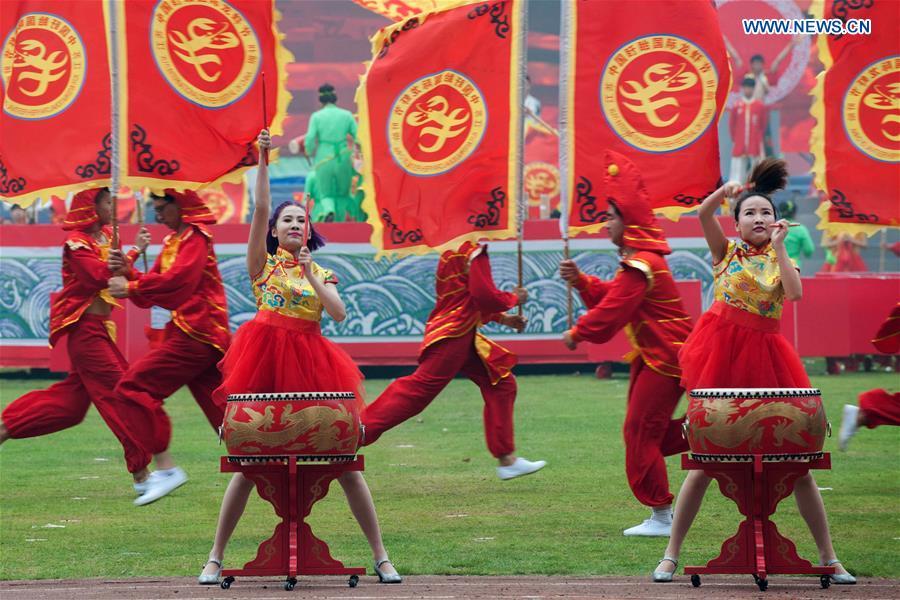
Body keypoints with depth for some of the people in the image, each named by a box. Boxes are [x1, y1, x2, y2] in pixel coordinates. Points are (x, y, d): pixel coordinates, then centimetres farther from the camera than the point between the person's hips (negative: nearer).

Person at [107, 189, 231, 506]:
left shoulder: (195, 238, -8)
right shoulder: (172, 242, 21)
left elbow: (176, 282, -22)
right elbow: (154, 285, 17)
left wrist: (131, 288, -15)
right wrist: (127, 272, -1)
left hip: (196, 334, -10)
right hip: (198, 334, 10)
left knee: (134, 387, -13)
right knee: (219, 407, 11)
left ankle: (165, 468, -16)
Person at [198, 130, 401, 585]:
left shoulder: (322, 274, 15)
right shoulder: (263, 263, 10)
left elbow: (339, 313, -2)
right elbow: (261, 208, -1)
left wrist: (310, 275, -7)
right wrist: (262, 160, -6)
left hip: (311, 366, 2)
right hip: (265, 361, -2)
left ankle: (381, 557, 4)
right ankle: (215, 559, 6)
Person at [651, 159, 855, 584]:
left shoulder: (781, 259, 10)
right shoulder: (726, 251, 8)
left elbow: (794, 293, -11)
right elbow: (703, 214, -10)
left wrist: (779, 247, -9)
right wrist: (725, 192, -27)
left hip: (764, 358, 1)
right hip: (722, 354, -1)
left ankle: (828, 557, 8)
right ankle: (671, 554, 9)